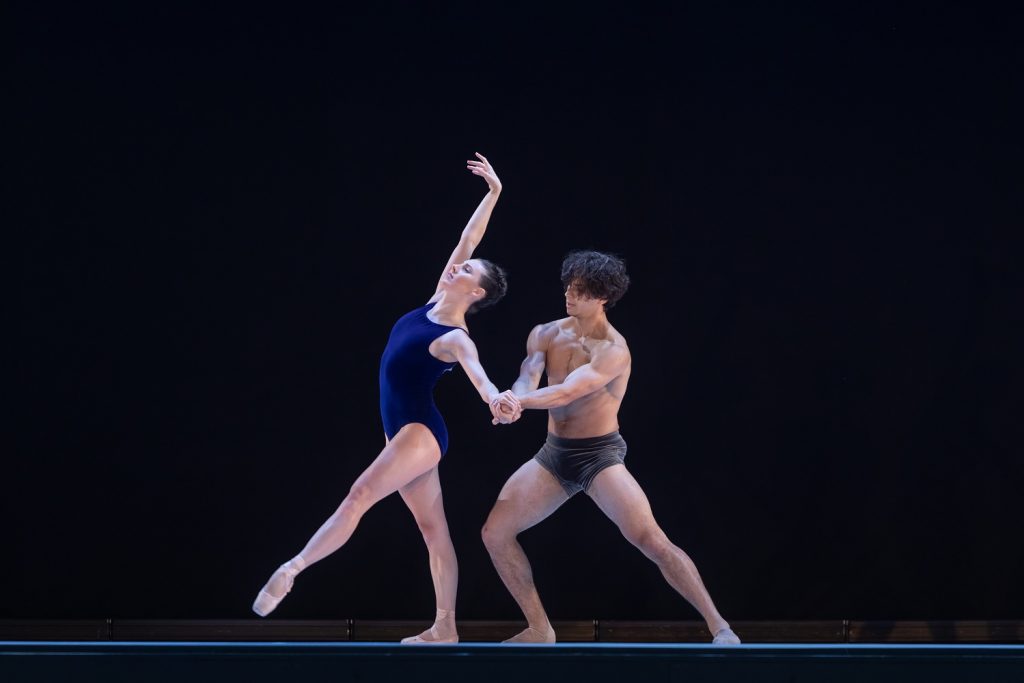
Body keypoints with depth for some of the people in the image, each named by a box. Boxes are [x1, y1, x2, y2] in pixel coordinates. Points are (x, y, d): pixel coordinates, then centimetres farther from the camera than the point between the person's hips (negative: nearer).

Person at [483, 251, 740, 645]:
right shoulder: (545, 335, 2)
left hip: (599, 454, -7)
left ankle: (718, 626, -15)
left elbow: (567, 392, -31)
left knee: (649, 539, -22)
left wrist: (518, 401, -47)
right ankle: (540, 630, 15)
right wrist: (511, 401, -41)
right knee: (495, 533, 2)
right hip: (554, 453, 7)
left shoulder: (613, 351, -17)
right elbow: (527, 380, -16)